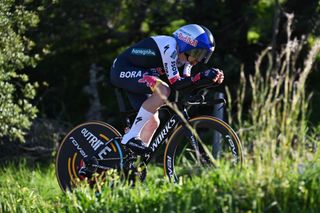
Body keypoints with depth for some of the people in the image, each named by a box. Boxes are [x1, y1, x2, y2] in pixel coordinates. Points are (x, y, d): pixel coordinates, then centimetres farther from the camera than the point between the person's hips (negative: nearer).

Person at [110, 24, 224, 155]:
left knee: (153, 122, 4)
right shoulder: (169, 48, -24)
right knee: (163, 90, -29)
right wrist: (202, 76, -33)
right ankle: (131, 137, -25)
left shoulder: (183, 54, 3)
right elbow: (175, 84, -25)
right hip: (122, 71, -10)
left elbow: (186, 82, -3)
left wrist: (213, 77, -15)